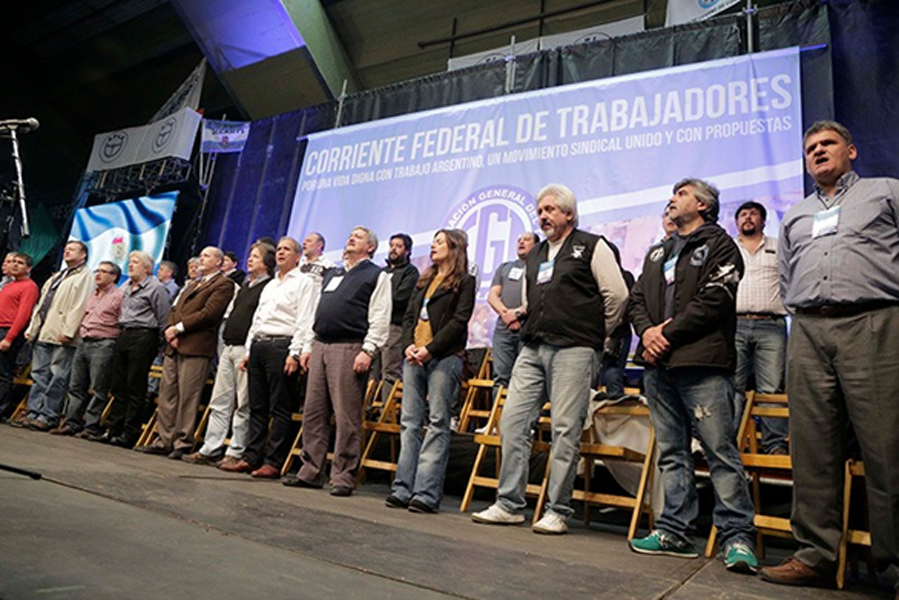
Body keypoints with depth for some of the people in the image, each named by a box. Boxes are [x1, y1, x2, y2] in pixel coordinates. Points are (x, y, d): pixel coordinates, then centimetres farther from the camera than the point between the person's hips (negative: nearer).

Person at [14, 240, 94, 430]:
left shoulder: (85, 276, -3)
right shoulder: (57, 276, 26)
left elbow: (79, 306, -14)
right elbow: (41, 304, 24)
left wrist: (68, 331, -21)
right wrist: (32, 328, 16)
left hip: (61, 337, -9)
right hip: (43, 333, 9)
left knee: (57, 377, -6)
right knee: (39, 374, 8)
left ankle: (48, 417, -4)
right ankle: (34, 412, 12)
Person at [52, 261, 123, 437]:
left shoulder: (118, 295, -5)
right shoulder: (93, 295, 22)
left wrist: (112, 345, -11)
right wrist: (81, 332, 18)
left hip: (103, 345, -8)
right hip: (83, 343, 9)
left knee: (97, 389, -6)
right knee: (76, 386, 8)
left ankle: (91, 427, -2)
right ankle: (72, 423, 14)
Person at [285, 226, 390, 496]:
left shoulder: (377, 276, 3)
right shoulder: (331, 274, 25)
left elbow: (380, 319, -7)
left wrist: (368, 351, -16)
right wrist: (307, 346, 14)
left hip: (349, 349, -7)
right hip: (320, 347, 7)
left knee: (347, 417, -6)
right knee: (313, 413, 8)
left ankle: (344, 477, 2)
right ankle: (311, 473, 16)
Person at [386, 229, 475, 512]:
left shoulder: (464, 282, 4)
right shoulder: (424, 281, 24)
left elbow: (459, 321, -7)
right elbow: (408, 316, 17)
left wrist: (430, 349, -15)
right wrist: (408, 345, -2)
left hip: (444, 358, -6)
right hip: (414, 357, 6)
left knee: (438, 424, -6)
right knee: (410, 422, 4)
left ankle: (427, 493, -5)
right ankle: (403, 489, 8)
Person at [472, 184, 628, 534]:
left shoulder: (591, 246, 2)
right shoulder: (534, 256, 22)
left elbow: (617, 295, -2)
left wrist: (597, 334, 4)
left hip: (574, 350, -6)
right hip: (532, 349, 7)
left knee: (566, 429, -5)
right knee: (512, 421, 1)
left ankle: (558, 512, 5)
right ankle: (509, 504, 11)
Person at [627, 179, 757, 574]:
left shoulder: (719, 245, 4)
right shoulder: (658, 252, 25)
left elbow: (713, 300, -10)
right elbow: (636, 298, 17)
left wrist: (669, 333, -12)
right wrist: (646, 330, -3)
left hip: (701, 363, -6)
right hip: (658, 365, 7)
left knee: (721, 450, -5)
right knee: (671, 453, 9)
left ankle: (738, 536, 3)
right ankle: (673, 531, 15)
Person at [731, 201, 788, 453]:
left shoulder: (779, 248, 20)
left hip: (771, 325, 0)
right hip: (734, 324, 0)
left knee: (772, 388, -5)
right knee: (733, 387, -6)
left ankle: (775, 443, -1)